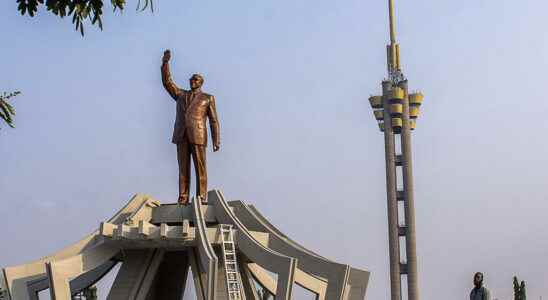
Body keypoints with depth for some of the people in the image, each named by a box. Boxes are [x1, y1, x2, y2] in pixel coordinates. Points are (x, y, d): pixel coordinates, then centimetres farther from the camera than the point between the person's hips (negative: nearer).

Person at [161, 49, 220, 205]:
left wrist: (216, 141, -3)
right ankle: (183, 198, -1)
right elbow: (167, 81, 15)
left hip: (198, 136, -3)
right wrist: (166, 62, 4)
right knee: (183, 168, 0)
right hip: (181, 135, 3)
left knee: (200, 168, -6)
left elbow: (214, 121, 6)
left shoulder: (208, 98, 12)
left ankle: (201, 198, -5)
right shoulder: (181, 94, 22)